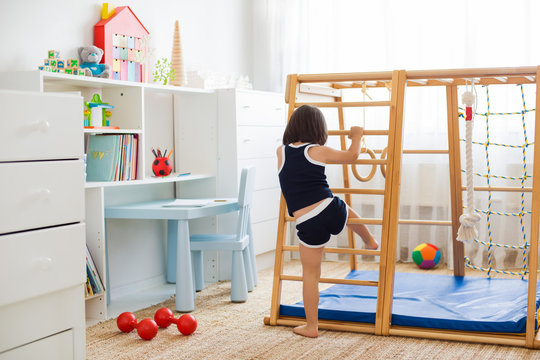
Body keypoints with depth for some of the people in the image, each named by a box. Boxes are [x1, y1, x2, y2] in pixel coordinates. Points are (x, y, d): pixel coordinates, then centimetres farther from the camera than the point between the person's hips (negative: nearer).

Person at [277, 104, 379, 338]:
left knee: (310, 275, 10)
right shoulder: (318, 151, 0)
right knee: (347, 210, 38)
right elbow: (351, 156, 14)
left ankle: (311, 327, 18)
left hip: (308, 224, 0)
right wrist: (356, 136, 34)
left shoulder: (281, 152, 6)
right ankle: (370, 242, 64)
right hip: (332, 212, 0)